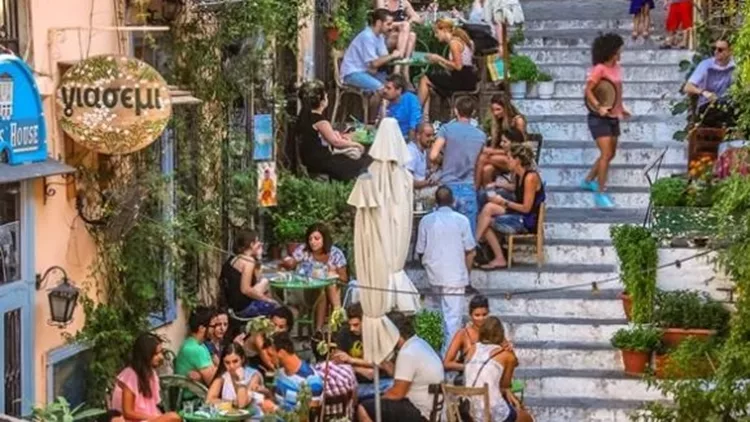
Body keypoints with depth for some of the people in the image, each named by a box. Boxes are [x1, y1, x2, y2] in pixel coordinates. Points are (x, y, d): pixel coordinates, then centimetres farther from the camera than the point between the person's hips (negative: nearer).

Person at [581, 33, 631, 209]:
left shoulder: (617, 68, 7)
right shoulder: (600, 69, -17)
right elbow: (588, 90, -21)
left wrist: (621, 108, 15)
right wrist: (598, 107, -31)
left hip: (613, 117, 9)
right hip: (600, 118, -8)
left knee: (610, 154, 17)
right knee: (606, 154, -13)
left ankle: (588, 181, 34)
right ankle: (600, 193, -7)